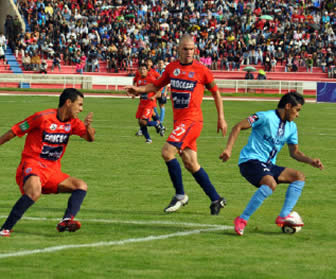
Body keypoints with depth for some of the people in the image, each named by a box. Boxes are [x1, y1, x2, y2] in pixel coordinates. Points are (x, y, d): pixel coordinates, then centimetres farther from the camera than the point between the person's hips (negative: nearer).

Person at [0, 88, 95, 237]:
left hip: (52, 170, 8)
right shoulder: (43, 117, -12)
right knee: (34, 192, -35)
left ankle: (66, 221, -24)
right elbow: (13, 132, -5)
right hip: (32, 165, -8)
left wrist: (88, 126, -23)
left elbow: (90, 138, -1)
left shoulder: (73, 122, 9)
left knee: (81, 186, -6)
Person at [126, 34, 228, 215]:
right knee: (191, 164, 7)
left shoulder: (201, 71, -5)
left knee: (167, 151, -19)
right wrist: (139, 90, 3)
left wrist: (221, 118, 6)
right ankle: (215, 199, 17)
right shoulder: (171, 68, 9)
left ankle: (180, 196, -8)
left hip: (192, 120, -6)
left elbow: (215, 92, 6)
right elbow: (157, 85, 20)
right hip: (178, 120, 6)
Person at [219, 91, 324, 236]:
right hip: (251, 160, -8)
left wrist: (311, 161, 4)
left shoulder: (291, 127, 13)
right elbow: (238, 127, -12)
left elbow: (294, 152, 22)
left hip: (268, 165, 8)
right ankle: (242, 220, -28)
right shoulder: (266, 117, -11)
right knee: (271, 183, -34)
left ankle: (283, 217, -10)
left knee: (299, 177, -3)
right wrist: (228, 149, -22)